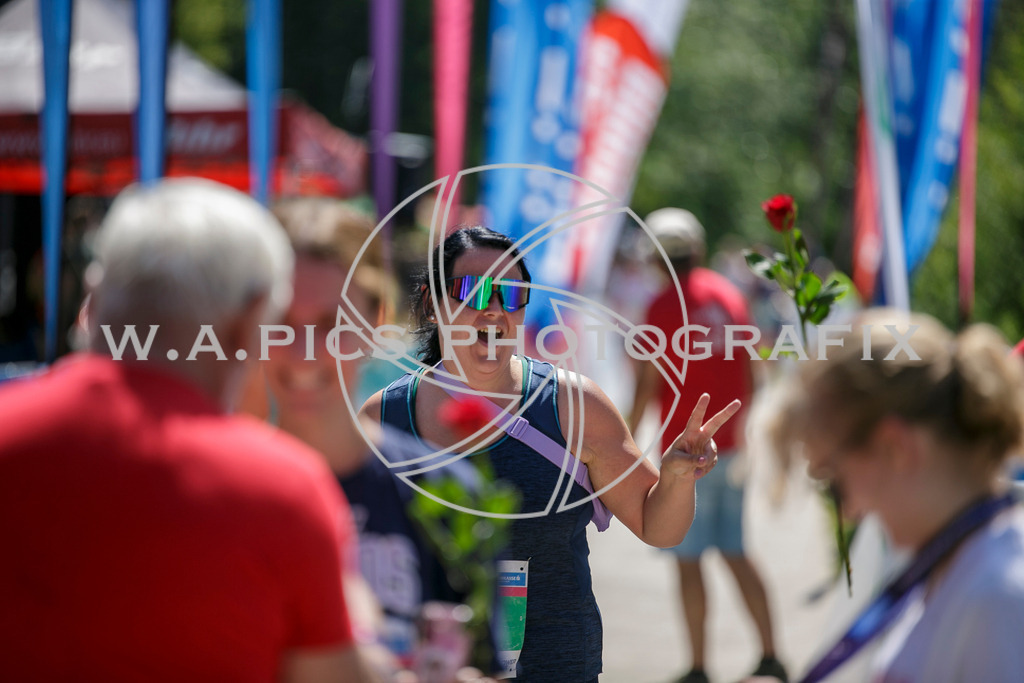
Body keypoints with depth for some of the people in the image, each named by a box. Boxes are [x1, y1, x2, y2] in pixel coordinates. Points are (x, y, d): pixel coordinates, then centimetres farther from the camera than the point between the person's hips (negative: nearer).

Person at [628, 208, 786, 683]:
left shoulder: (664, 305, -10)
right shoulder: (730, 295, 8)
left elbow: (648, 383, -11)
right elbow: (748, 374, 13)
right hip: (729, 444, 6)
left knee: (688, 559, -1)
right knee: (735, 553, 13)